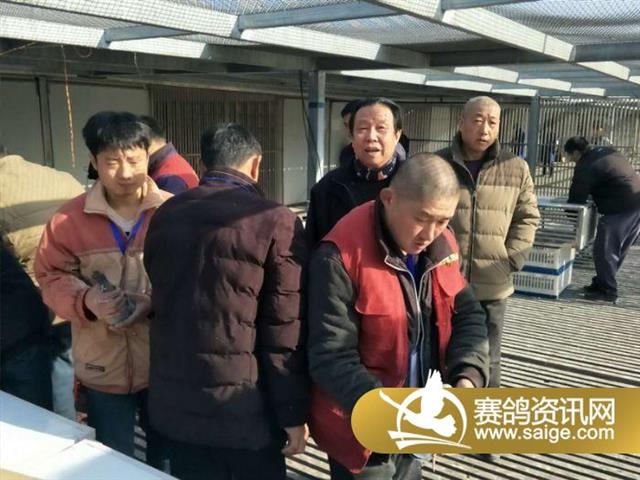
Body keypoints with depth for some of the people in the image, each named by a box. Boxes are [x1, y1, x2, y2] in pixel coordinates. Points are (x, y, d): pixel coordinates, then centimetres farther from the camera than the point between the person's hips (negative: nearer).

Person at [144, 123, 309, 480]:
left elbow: (160, 302, 11)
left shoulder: (166, 215, 3)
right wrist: (293, 415, -6)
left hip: (175, 402, 5)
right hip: (242, 408, -5)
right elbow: (285, 333, -15)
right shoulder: (276, 222, -14)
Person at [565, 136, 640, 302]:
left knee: (603, 250, -2)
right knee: (618, 249, 16)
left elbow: (577, 197, -9)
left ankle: (607, 290, 3)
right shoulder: (606, 151, 16)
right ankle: (602, 283, 27)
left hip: (621, 209, -10)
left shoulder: (586, 167, -12)